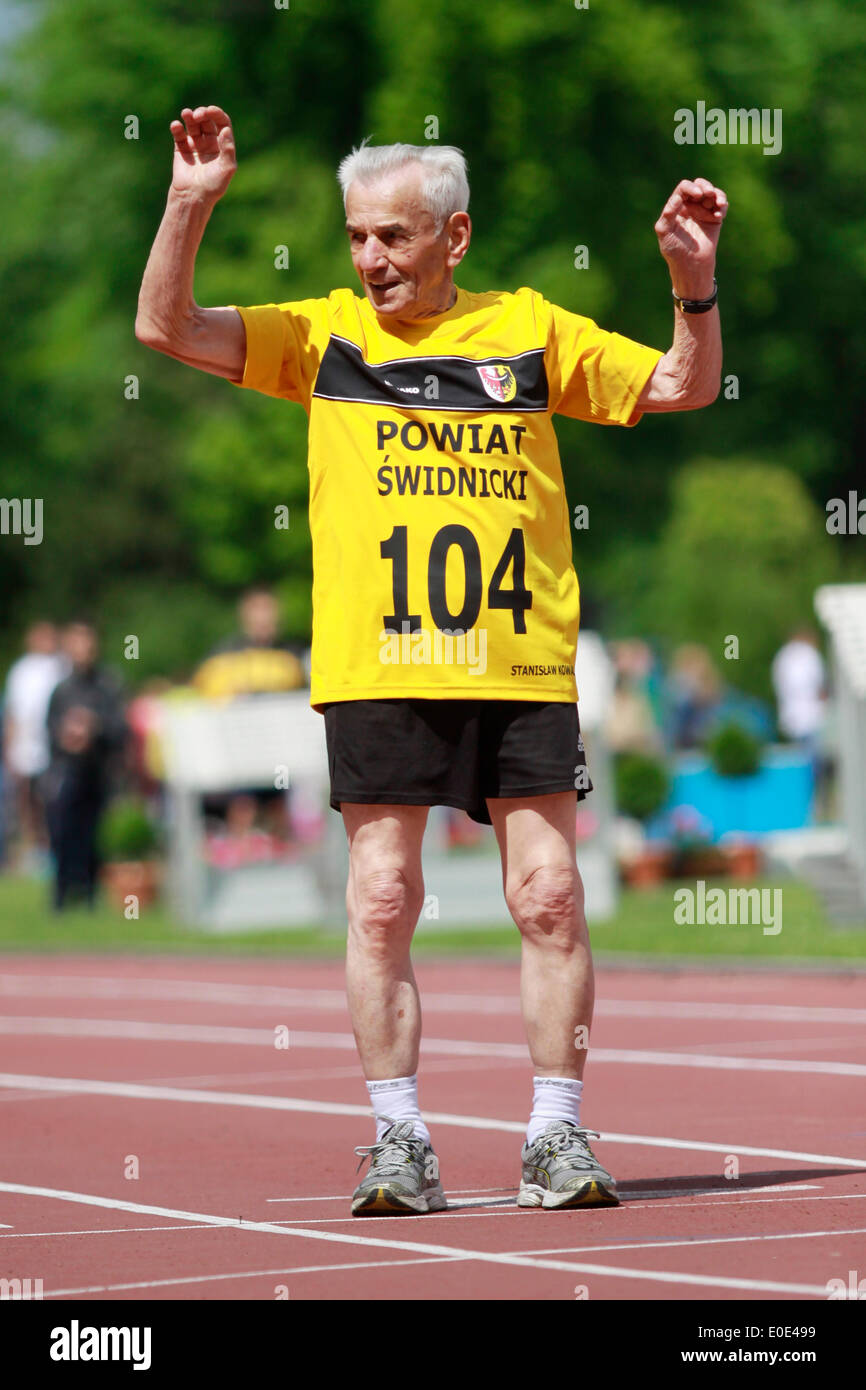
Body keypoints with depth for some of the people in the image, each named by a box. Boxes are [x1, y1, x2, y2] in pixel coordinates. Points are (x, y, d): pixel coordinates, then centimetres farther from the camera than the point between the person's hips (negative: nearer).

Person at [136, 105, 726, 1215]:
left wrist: (693, 281, -3)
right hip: (375, 668, 0)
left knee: (549, 899, -2)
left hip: (523, 672, 0)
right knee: (381, 904, -1)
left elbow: (684, 386, 13)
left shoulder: (532, 330, 10)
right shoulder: (322, 334, 10)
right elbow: (165, 327, 4)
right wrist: (191, 201, -8)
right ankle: (399, 1144, 5)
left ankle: (558, 1139, 6)